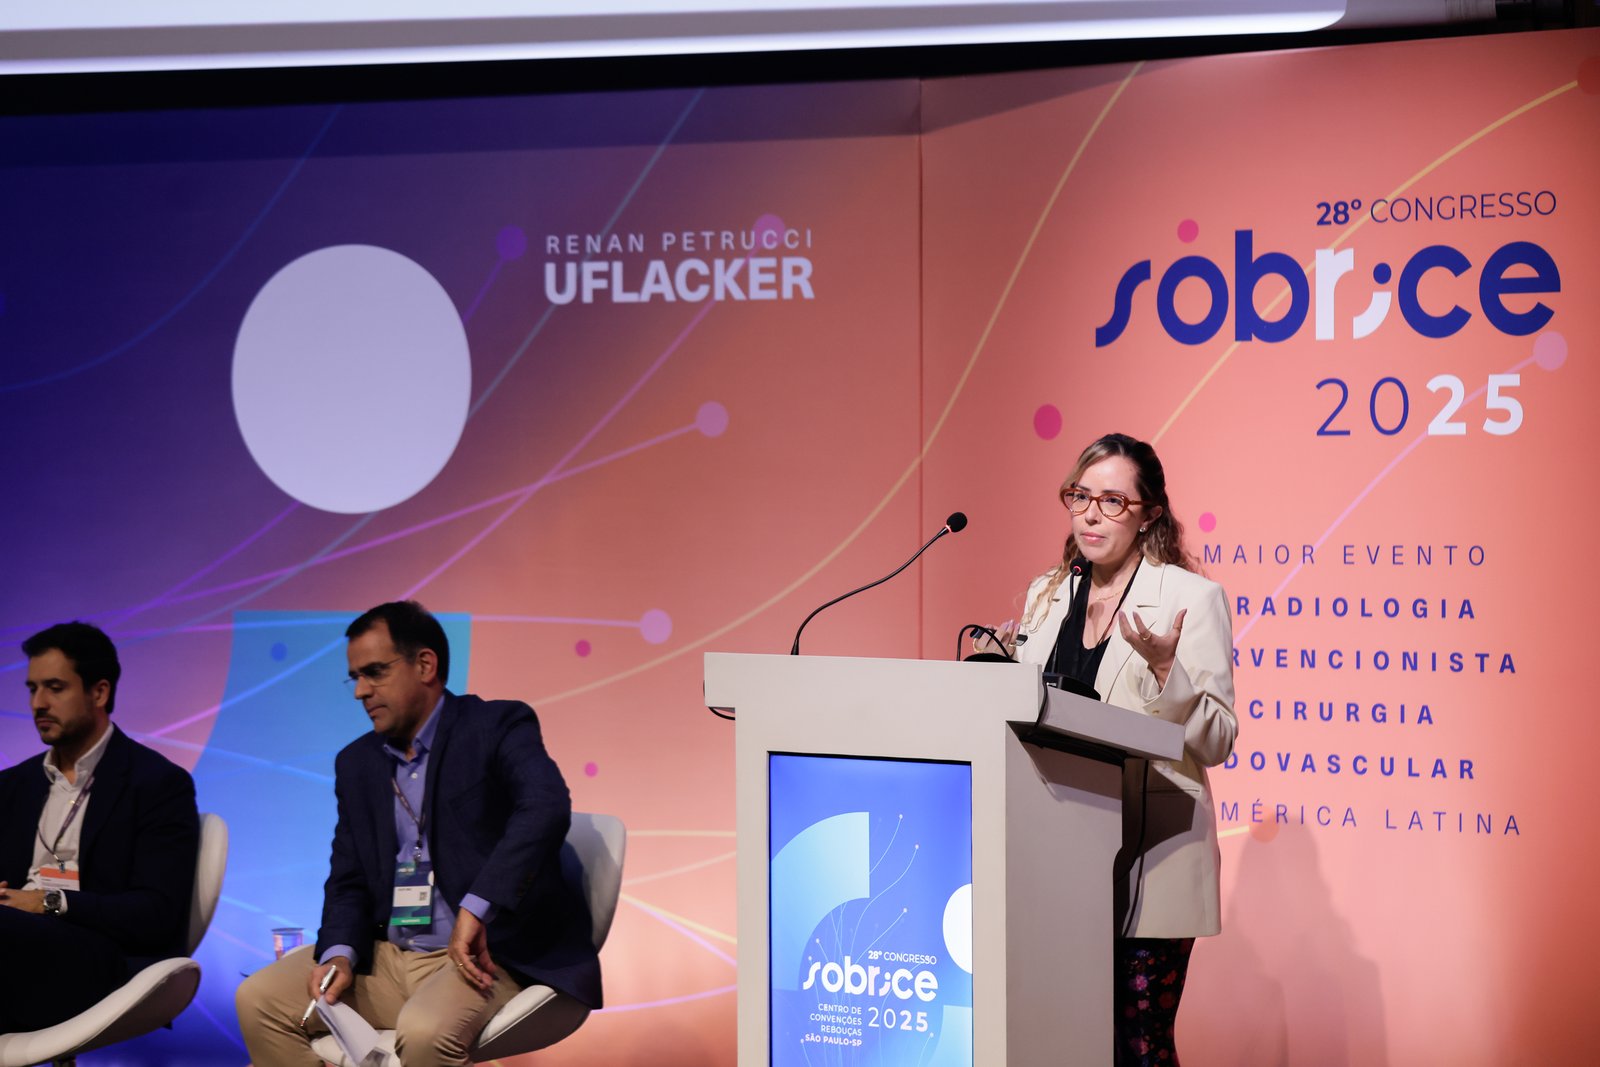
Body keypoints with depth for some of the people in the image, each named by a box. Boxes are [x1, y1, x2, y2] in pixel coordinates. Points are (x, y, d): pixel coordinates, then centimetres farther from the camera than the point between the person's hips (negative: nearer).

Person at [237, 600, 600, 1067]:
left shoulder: (497, 726, -6)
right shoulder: (356, 762, 14)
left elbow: (546, 808, -25)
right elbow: (348, 880, 13)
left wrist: (474, 911, -30)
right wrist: (340, 954, -8)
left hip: (484, 954, -6)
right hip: (384, 958, 7)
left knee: (424, 1030, -35)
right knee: (259, 999, -9)